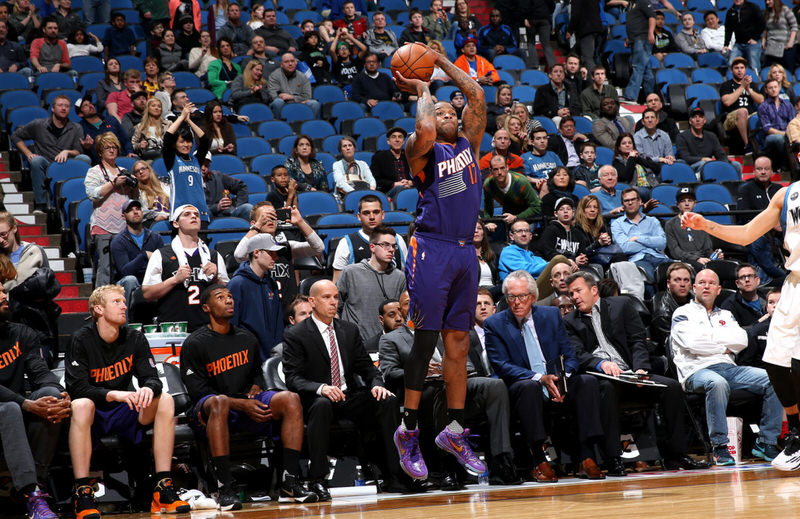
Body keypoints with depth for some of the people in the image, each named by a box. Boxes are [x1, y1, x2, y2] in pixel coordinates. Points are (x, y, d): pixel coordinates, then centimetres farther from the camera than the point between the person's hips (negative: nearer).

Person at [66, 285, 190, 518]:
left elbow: (151, 377, -3)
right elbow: (77, 388, -19)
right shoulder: (82, 340, -10)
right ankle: (82, 493, -37)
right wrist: (114, 395, -35)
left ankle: (163, 488, -22)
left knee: (165, 400, -19)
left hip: (123, 414, 4)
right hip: (93, 417, -4)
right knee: (81, 405, -37)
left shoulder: (135, 339, 3)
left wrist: (149, 389, -29)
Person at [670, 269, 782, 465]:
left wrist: (710, 335, -1)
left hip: (729, 368, 6)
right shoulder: (683, 314, 10)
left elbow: (742, 340, 8)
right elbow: (693, 343, -8)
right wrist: (724, 347, 1)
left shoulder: (725, 315, 26)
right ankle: (719, 446, -34)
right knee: (717, 383, -42)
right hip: (697, 370, -6)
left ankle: (766, 441, -12)